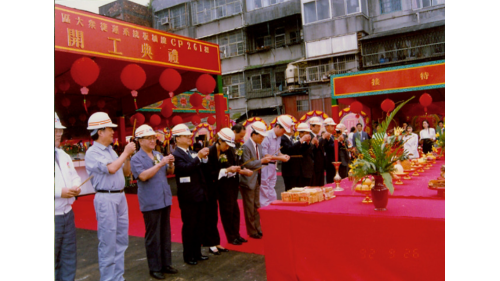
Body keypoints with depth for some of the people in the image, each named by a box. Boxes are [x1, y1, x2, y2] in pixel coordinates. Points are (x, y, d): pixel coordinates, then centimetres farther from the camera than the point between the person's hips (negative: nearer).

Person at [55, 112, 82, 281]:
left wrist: (76, 187, -3)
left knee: (69, 258, 16)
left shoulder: (64, 157, 13)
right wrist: (59, 192, -23)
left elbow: (75, 177, 18)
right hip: (54, 217, -7)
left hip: (67, 214, 7)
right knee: (55, 261, 3)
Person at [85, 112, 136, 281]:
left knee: (121, 240, 13)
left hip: (120, 197, 8)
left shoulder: (111, 151, 13)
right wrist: (125, 152, -11)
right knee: (108, 242, -1)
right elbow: (111, 169, -23)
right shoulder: (92, 153, -10)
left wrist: (128, 156, 4)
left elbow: (126, 172, 18)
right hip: (106, 199, -8)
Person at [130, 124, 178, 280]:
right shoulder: (136, 159, -7)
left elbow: (170, 172, 14)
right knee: (153, 236, 3)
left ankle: (166, 263, 25)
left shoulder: (158, 155, 11)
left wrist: (170, 164, -6)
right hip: (150, 203, -6)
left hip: (165, 200, 6)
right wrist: (160, 164, -22)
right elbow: (143, 176, -22)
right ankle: (154, 267, 15)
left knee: (165, 234, 13)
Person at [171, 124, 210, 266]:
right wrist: (198, 156, -27)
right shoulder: (175, 155, -9)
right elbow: (186, 168, -25)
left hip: (200, 195, 7)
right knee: (189, 226, 3)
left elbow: (202, 170, 16)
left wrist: (204, 158, 0)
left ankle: (197, 253, 26)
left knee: (199, 225, 13)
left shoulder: (192, 153, 14)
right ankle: (188, 256, 16)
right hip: (188, 197, -7)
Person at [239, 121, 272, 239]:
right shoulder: (246, 146, -19)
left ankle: (258, 229, 27)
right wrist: (262, 161, -24)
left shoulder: (259, 145, 9)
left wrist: (266, 159, -4)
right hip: (248, 181, -8)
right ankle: (252, 232, 16)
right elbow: (247, 164, -24)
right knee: (250, 208, 4)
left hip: (256, 180, 9)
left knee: (256, 207, 17)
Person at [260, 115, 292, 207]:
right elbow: (263, 155, -22)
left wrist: (282, 155, -3)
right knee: (265, 192, -1)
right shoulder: (267, 136, -19)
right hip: (265, 167, -8)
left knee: (272, 191, 15)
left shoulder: (279, 137, 9)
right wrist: (279, 158, -22)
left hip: (272, 166, 9)